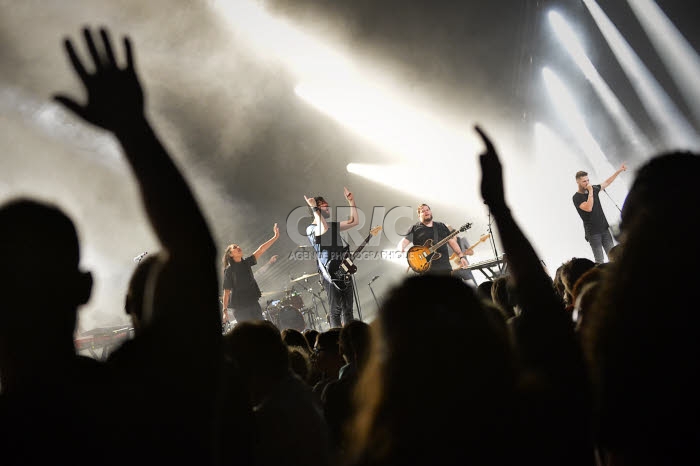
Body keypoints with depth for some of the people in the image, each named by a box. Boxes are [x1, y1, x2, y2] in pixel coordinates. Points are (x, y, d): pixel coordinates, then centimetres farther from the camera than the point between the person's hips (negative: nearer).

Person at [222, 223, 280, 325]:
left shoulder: (246, 262, 6)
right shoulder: (229, 270, -7)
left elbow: (260, 250, -1)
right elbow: (226, 291, -8)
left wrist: (275, 237, -9)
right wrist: (225, 310, -12)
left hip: (253, 303, 5)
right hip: (239, 307, -5)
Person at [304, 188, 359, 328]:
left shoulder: (333, 226, 17)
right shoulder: (311, 229, -7)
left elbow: (354, 221, 15)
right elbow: (323, 229, -29)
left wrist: (351, 201, 13)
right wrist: (314, 208, -23)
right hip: (331, 275, -7)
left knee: (348, 310, 9)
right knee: (336, 311, -6)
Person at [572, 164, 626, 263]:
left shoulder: (593, 189, 8)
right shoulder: (577, 197, -11)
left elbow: (606, 183, 23)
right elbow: (588, 208, -25)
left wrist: (619, 171, 25)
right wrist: (590, 192, -20)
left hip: (604, 228, 6)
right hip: (593, 232, -6)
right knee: (600, 261, -6)